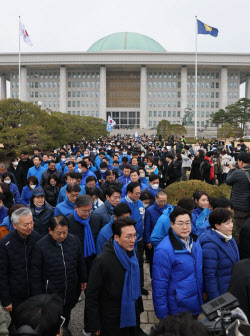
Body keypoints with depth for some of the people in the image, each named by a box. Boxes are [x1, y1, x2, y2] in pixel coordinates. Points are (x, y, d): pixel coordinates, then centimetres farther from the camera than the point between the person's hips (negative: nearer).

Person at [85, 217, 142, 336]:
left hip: (131, 317, 6)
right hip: (111, 323, -6)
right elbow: (91, 296, -18)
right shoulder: (102, 260, -24)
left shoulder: (133, 255, -2)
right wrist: (95, 326, -15)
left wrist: (136, 310, 15)